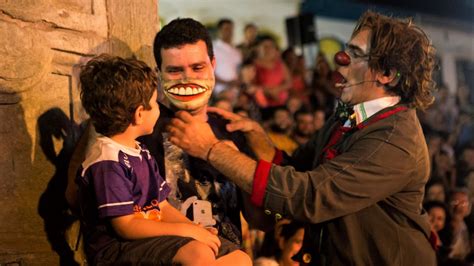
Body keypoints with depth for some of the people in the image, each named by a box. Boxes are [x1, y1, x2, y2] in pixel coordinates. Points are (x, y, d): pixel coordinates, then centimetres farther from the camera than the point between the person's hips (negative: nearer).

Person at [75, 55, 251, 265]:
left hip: (153, 239, 9)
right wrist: (186, 230, -18)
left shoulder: (142, 153, 16)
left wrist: (196, 230, -3)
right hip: (117, 247, -9)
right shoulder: (107, 162, -15)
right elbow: (126, 226, -19)